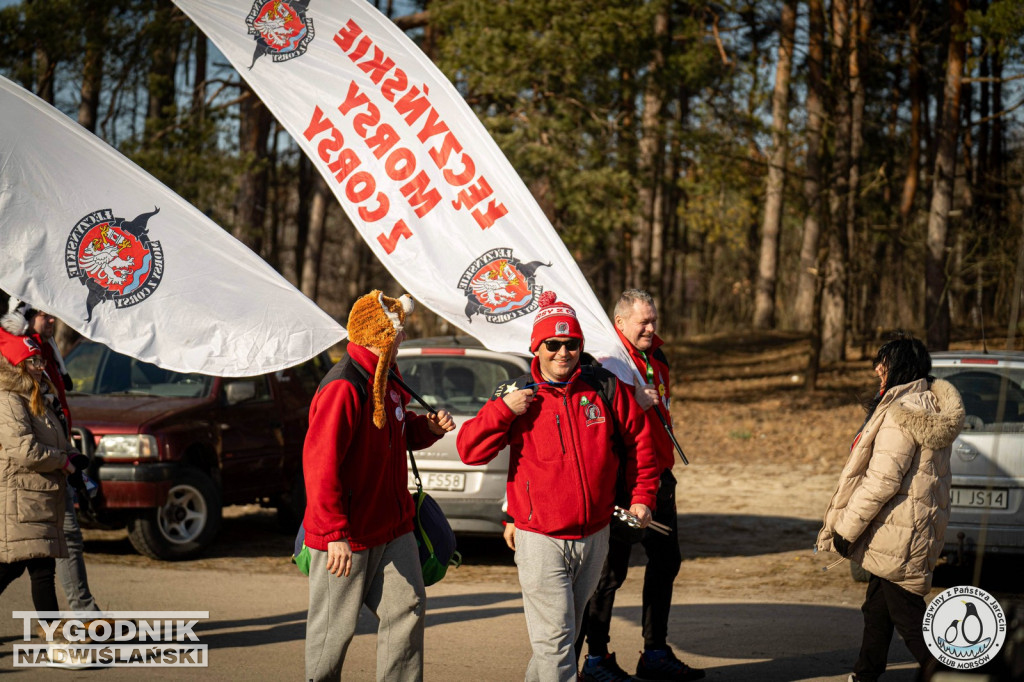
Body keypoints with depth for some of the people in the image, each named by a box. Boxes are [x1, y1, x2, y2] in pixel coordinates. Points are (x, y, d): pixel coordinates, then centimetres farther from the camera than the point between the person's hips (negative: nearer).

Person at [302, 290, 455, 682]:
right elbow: (320, 464, -25)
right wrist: (335, 533, -27)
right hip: (346, 536, -9)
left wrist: (428, 427, 4)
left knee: (407, 607, 6)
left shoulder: (385, 382, 9)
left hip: (392, 527, 9)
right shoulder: (344, 387, -21)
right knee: (335, 627, 3)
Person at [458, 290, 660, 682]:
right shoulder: (517, 396, -3)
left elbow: (638, 441, 12)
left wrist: (641, 496, 7)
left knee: (568, 631, 18)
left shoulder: (605, 388, 1)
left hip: (593, 538, 3)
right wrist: (502, 410, -17)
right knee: (554, 636, -10)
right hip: (540, 540, -3)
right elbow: (469, 451, -6)